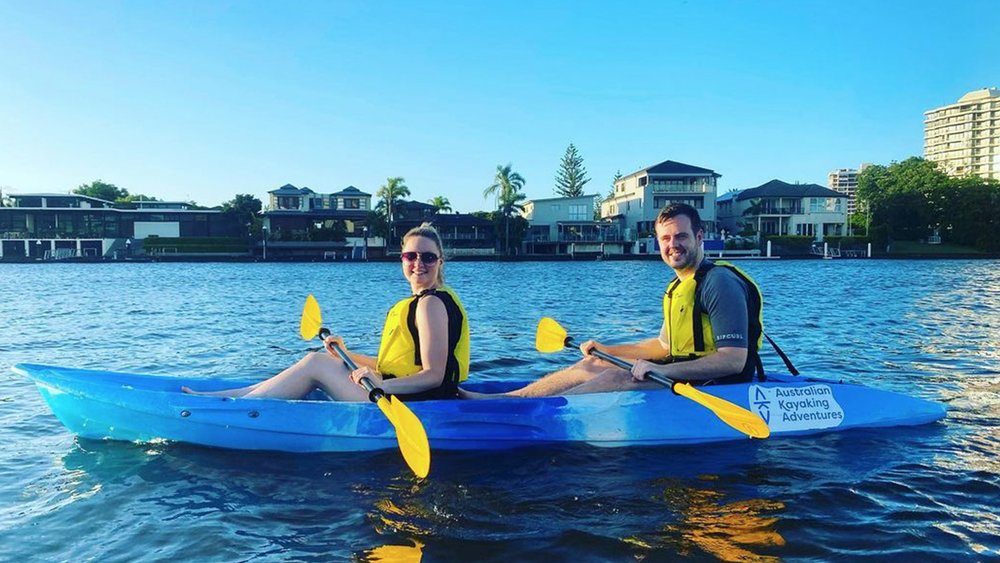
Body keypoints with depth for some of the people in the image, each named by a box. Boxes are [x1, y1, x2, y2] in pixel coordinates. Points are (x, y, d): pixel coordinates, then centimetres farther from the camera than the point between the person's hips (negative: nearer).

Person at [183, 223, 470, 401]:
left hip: (413, 405, -9)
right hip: (397, 397, 9)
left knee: (316, 363, -7)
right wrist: (346, 354, 13)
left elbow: (433, 375, -20)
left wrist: (381, 385, -29)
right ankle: (217, 396, 13)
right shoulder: (416, 302, 15)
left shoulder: (432, 303, -14)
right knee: (321, 361, 8)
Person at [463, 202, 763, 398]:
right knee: (591, 364, 3)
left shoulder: (719, 283, -17)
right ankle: (498, 399, -1)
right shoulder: (679, 287, 14)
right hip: (680, 373, 10)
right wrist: (607, 350, 17)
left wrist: (661, 370, -30)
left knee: (617, 378, -25)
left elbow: (734, 361, -25)